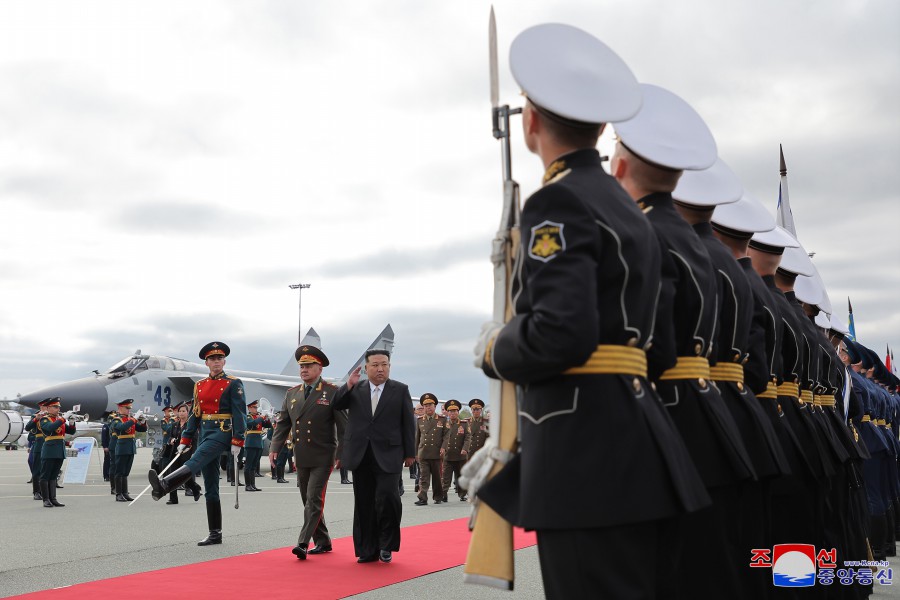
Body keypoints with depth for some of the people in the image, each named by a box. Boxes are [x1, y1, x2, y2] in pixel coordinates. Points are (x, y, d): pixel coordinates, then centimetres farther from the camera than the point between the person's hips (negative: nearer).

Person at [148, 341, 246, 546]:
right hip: (205, 432, 7)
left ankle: (163, 486, -55)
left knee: (195, 461, -31)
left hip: (223, 432, -6)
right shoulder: (199, 385, 15)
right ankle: (215, 533, 8)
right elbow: (195, 414, 17)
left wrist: (237, 442, -15)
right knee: (210, 488, 5)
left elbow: (240, 414, -8)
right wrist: (185, 440, 10)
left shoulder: (233, 384, -2)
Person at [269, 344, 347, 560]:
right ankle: (323, 542, 22)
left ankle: (303, 543, -11)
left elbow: (343, 425, -7)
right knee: (308, 501, 11)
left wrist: (341, 454, -11)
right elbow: (283, 423, 12)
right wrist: (275, 447, 0)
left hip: (322, 457, -6)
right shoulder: (291, 394, 10)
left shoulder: (332, 392, -6)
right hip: (301, 458, 6)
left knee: (314, 500, -11)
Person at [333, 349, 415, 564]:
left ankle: (387, 545, 4)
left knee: (387, 496, -17)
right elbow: (335, 406, 2)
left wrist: (409, 453, 2)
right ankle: (368, 550, 16)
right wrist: (348, 385, -10)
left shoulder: (400, 390, 5)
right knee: (364, 504, 6)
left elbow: (408, 423, 5)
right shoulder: (356, 391, 10)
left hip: (388, 456, -3)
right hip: (361, 456, 3)